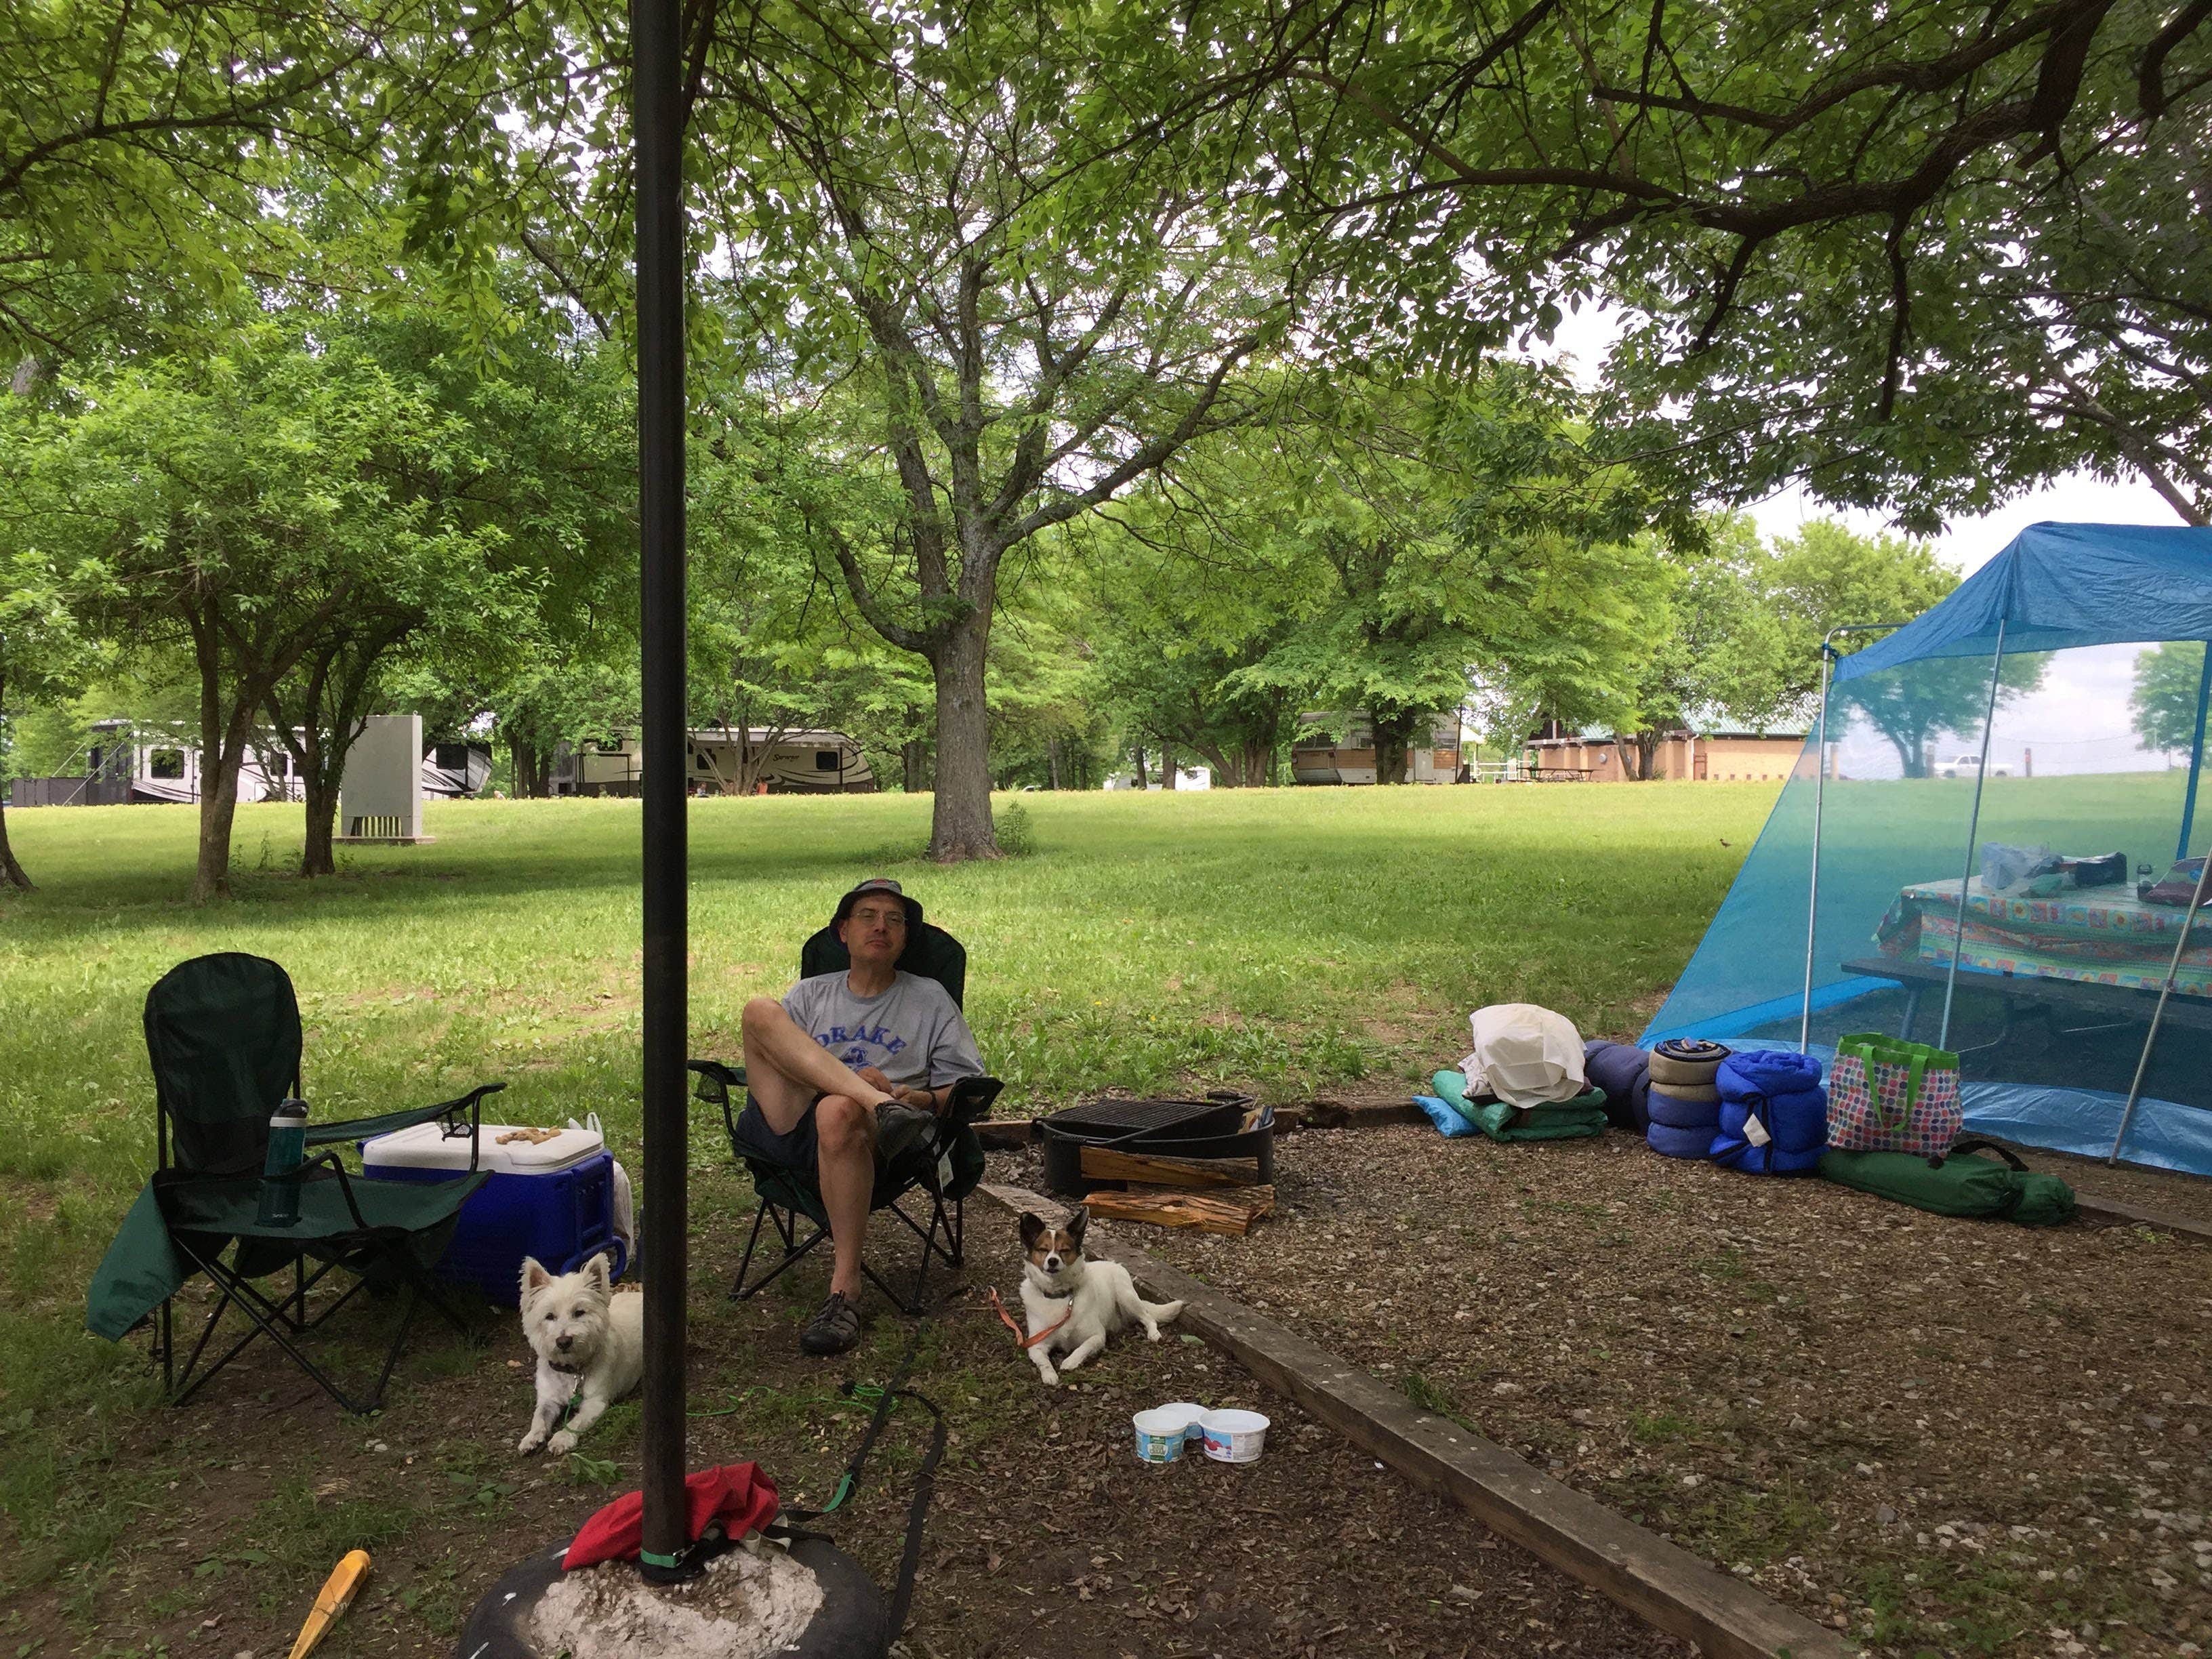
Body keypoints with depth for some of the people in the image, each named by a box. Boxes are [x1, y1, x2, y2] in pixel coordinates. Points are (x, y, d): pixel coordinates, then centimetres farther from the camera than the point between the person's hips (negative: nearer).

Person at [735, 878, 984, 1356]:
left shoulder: (930, 999, 23)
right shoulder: (810, 994, 27)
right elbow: (765, 1067, 15)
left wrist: (924, 1100, -7)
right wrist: (856, 1081, -3)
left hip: (862, 1138, -2)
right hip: (787, 1128, 2)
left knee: (837, 1110, -40)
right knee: (760, 1010, -19)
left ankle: (845, 1289, -31)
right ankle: (878, 1103, -33)